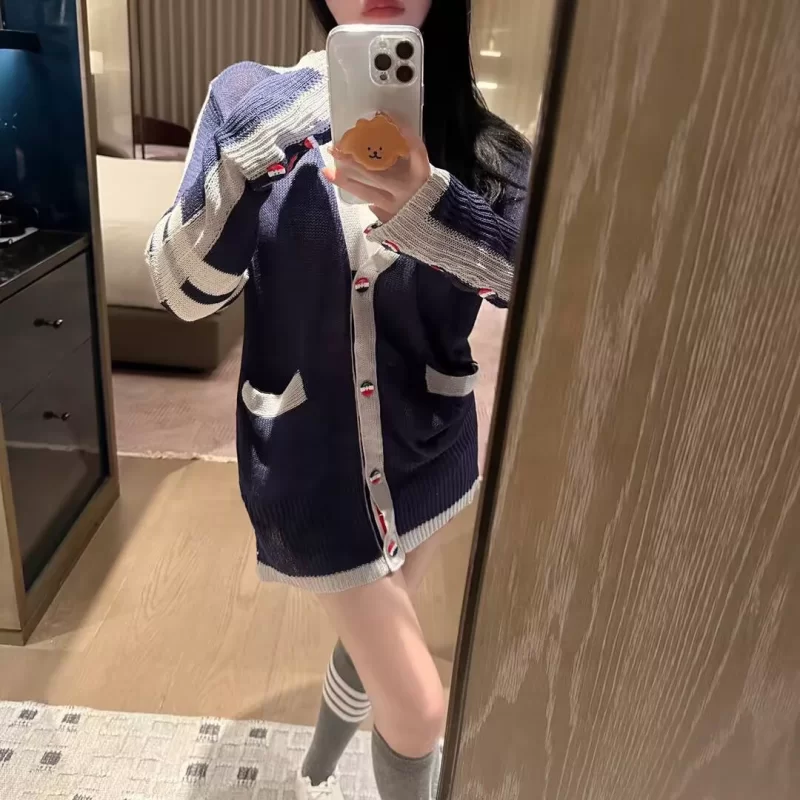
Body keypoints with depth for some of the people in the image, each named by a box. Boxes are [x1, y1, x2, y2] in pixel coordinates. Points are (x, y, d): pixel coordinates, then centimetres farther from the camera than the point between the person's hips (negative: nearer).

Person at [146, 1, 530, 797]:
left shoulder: (473, 134, -3)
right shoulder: (254, 99, -8)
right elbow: (185, 288, -12)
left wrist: (427, 203, -33)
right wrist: (249, 155, -28)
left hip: (427, 445, 4)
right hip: (313, 457, -3)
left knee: (372, 642, 24)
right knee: (418, 715, 2)